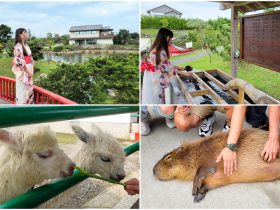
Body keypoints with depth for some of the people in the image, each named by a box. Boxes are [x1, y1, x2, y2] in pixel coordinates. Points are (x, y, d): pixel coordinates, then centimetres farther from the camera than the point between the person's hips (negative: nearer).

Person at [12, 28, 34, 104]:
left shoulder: (26, 46, 13)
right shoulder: (18, 46, -13)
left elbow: (30, 58, 15)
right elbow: (19, 61, -19)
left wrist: (32, 70, 3)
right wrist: (28, 72, -15)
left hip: (28, 71, 8)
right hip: (22, 72, -8)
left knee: (29, 90, 12)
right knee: (22, 91, -2)